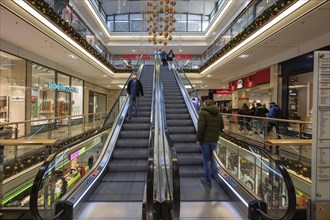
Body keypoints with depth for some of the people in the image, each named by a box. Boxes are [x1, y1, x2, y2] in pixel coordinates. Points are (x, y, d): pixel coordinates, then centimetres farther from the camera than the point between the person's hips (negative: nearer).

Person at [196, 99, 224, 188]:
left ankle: (208, 181, 16)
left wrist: (198, 139, -11)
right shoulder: (218, 114, 8)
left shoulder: (203, 112, -10)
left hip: (205, 139, -5)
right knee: (210, 156, 28)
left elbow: (201, 127, -18)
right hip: (214, 139, 5)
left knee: (206, 159, 6)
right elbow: (222, 127, 11)